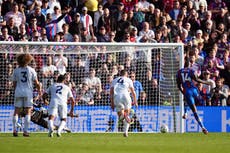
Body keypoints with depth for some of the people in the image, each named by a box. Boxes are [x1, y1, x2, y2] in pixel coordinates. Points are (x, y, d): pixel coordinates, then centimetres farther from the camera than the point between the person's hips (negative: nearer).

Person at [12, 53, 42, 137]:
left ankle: (15, 129, -3)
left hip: (18, 92, 1)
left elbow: (14, 83, 6)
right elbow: (36, 82, 1)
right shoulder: (31, 70, -1)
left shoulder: (16, 70, 2)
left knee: (16, 111, 6)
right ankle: (25, 131, -4)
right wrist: (39, 90, 17)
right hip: (28, 92, -1)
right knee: (28, 112, 3)